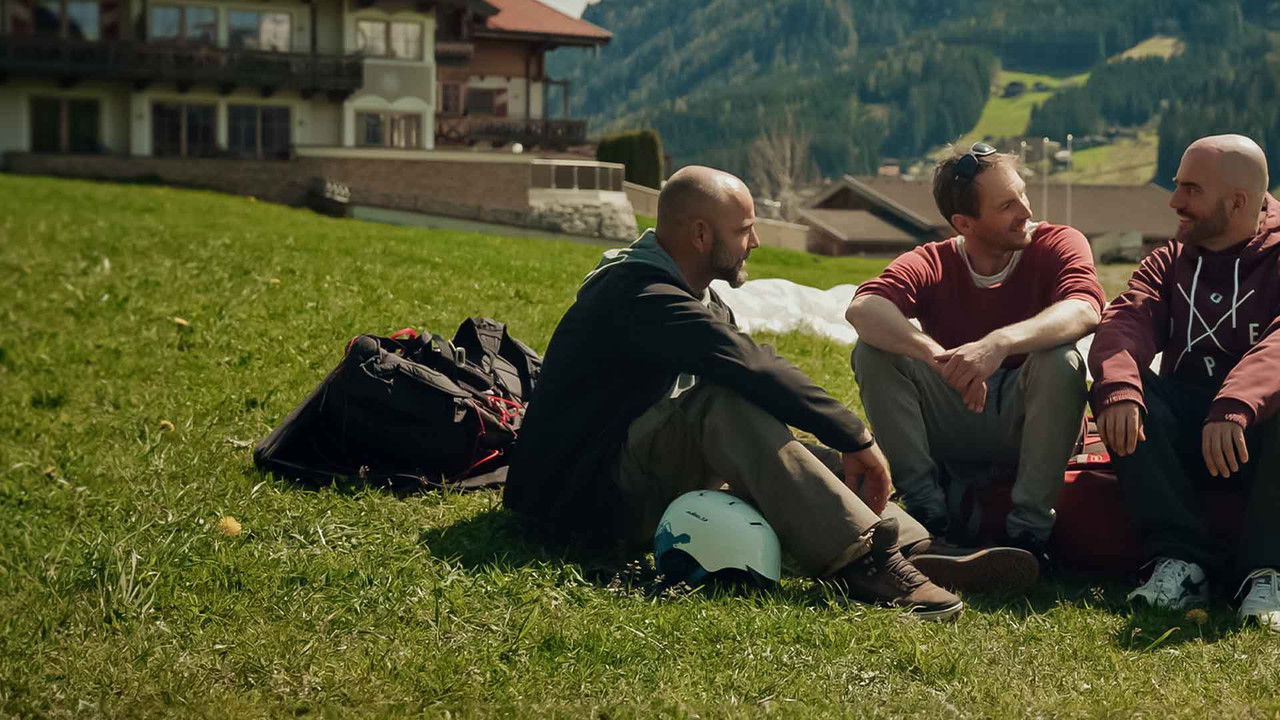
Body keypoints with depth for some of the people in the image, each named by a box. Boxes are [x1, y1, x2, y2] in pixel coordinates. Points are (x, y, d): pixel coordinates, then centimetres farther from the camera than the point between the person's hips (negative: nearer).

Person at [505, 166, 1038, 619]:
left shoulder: (698, 300, 14)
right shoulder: (639, 295, -20)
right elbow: (754, 370, -30)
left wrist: (848, 452, -7)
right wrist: (857, 439, -26)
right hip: (584, 500, -10)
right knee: (724, 401, -30)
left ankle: (915, 552, -18)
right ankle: (860, 560, -37)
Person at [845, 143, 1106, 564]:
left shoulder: (1057, 244, -6)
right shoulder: (932, 263, -4)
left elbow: (1084, 311, -29)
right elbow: (862, 309, -26)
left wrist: (1000, 343, -46)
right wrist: (941, 358, -44)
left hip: (1028, 428, -1)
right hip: (950, 431, 1)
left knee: (1061, 362, -31)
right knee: (874, 350, -19)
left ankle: (1029, 528, -23)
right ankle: (927, 506, -18)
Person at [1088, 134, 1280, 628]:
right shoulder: (1169, 263, 13)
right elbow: (1126, 320, -9)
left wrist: (1235, 406, -43)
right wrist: (1119, 388, -32)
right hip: (1185, 438, 4)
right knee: (1116, 392, -23)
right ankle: (1180, 559, -29)